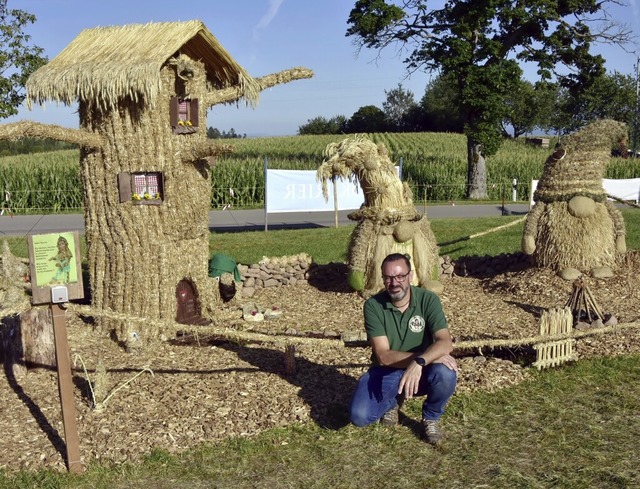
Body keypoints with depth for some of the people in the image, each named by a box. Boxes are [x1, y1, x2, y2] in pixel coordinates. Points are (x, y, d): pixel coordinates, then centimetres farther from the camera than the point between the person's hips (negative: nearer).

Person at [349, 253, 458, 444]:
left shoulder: (428, 300, -14)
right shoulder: (373, 305, -15)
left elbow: (445, 342, -25)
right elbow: (383, 356, -21)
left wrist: (419, 362, -45)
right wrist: (429, 356, -31)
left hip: (422, 371, 0)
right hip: (386, 372, 1)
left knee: (445, 374, -34)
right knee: (359, 416, -23)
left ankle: (430, 417, 0)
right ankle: (393, 401, 14)